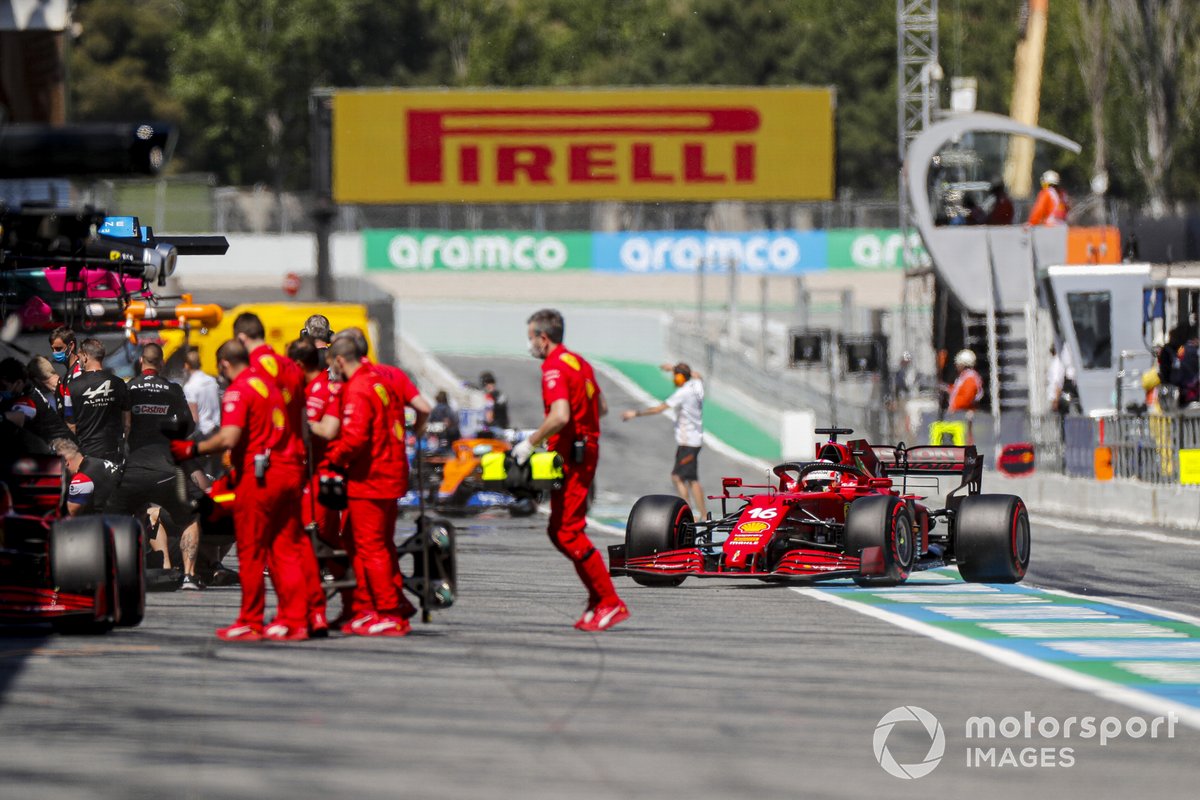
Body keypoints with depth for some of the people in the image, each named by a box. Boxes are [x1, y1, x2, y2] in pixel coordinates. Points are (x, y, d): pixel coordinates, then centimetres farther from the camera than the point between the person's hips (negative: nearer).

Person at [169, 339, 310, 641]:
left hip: (257, 476, -7)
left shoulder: (238, 390, -9)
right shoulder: (269, 384, 16)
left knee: (251, 552, 1)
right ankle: (295, 620, 5)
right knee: (286, 550, 8)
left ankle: (250, 622, 4)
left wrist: (191, 449, -10)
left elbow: (229, 438, -22)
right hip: (289, 471, 7)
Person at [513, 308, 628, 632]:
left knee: (569, 533, -9)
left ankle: (610, 603, -10)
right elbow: (601, 408, 25)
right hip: (588, 450, 10)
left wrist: (531, 442, -19)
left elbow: (560, 416, -28)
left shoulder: (555, 368, -15)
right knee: (560, 531, 14)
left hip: (570, 456, -10)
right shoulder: (579, 363, 15)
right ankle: (599, 599, 13)